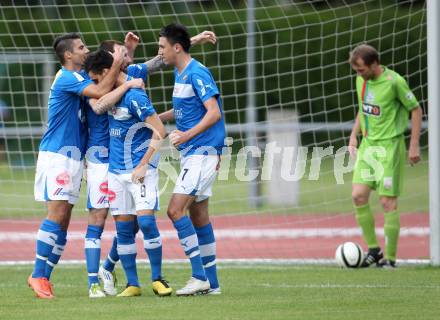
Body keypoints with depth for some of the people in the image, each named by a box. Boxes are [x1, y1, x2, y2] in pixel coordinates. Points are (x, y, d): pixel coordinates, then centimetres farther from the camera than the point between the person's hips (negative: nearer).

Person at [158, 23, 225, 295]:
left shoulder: (197, 74, -15)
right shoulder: (180, 73, 15)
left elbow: (214, 113, -22)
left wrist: (188, 134, -31)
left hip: (203, 152, -10)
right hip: (192, 153, 10)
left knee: (176, 210, -15)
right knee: (198, 215, 10)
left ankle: (199, 276, -13)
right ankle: (211, 282, 14)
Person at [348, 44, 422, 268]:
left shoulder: (394, 82, -14)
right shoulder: (361, 81, 6)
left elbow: (416, 110, -7)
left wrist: (414, 145, -9)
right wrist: (354, 135, 13)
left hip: (389, 146, -6)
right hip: (367, 145, 6)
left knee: (388, 202, -6)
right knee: (358, 195, -3)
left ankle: (390, 258, 1)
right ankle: (373, 249, 10)